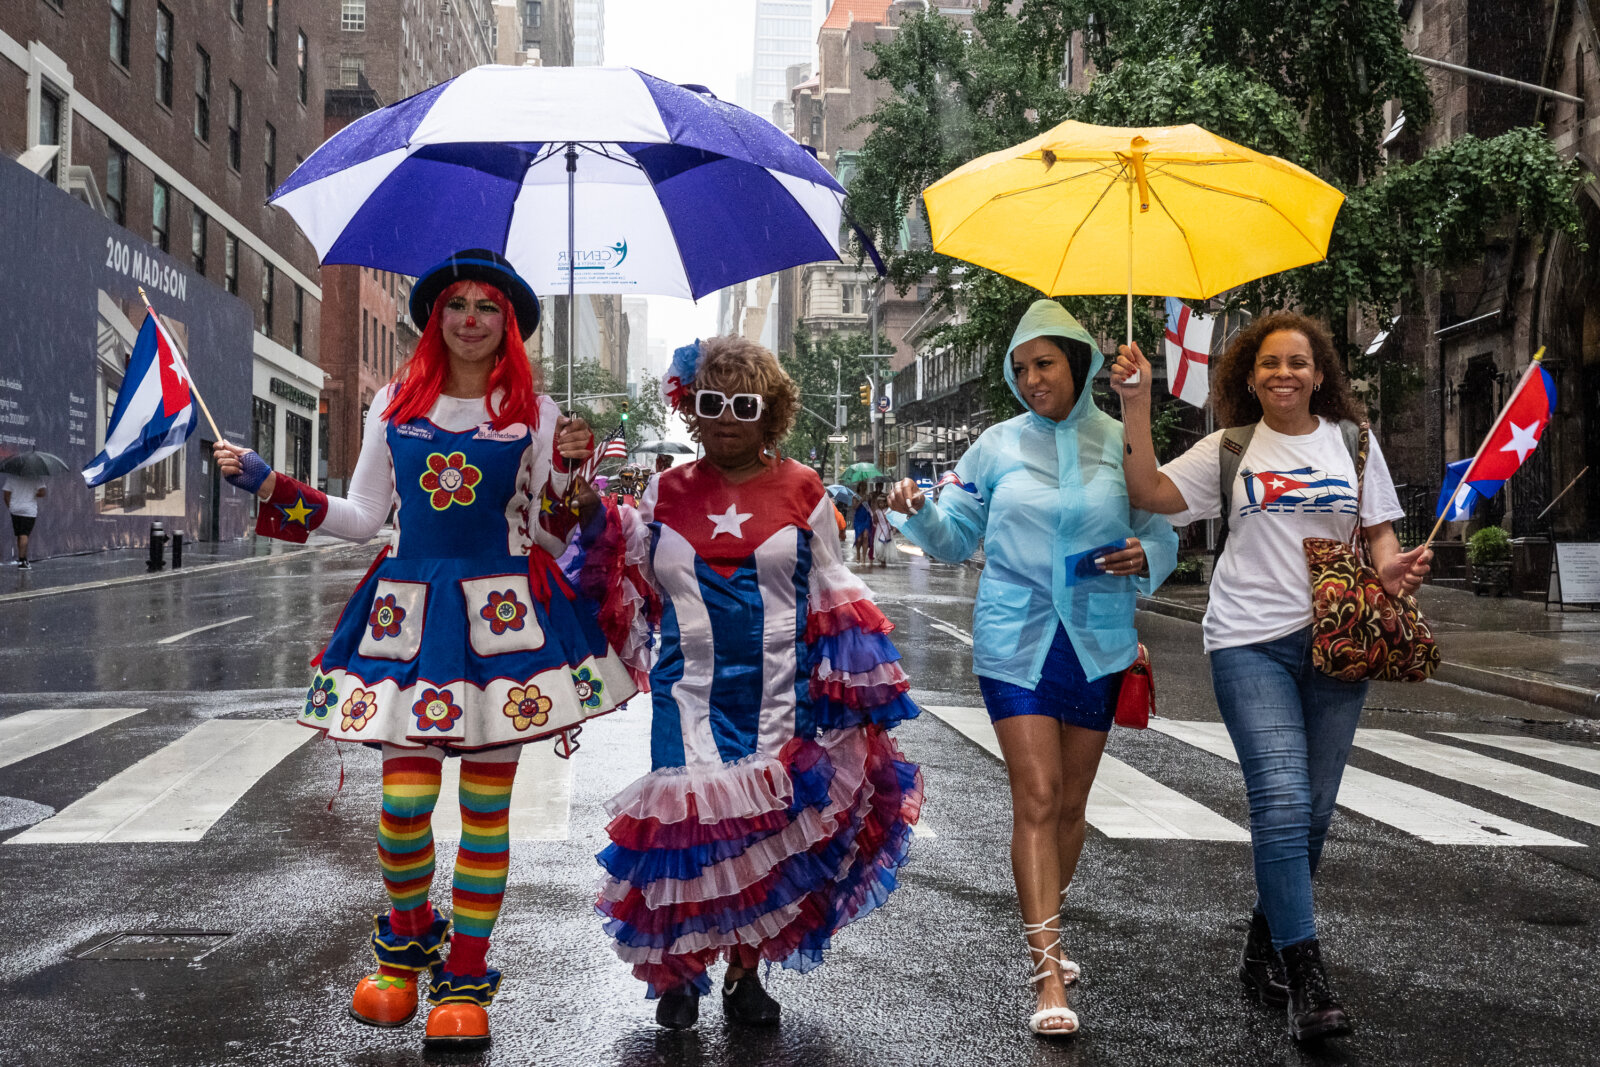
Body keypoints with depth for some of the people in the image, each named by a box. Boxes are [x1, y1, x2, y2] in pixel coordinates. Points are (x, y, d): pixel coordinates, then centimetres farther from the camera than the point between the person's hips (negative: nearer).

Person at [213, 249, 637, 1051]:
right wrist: (264, 484, 7)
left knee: (486, 801, 2)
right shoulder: (394, 405, 9)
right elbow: (361, 517, 13)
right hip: (410, 608, 1)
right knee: (405, 796, -5)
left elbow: (550, 536, 5)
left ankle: (465, 978, 15)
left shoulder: (535, 414, 5)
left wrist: (569, 471, -11)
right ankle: (406, 942, 24)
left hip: (502, 610, -1)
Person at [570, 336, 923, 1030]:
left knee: (765, 825, 5)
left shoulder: (802, 492, 4)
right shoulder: (666, 494, 6)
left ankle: (744, 974, 21)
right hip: (690, 696, 0)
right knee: (691, 821, -2)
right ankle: (678, 973, 17)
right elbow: (631, 584, 16)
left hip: (777, 698, 0)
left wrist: (854, 688, 5)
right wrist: (594, 517, 2)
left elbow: (833, 597, 9)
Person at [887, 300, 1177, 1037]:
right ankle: (1048, 974, -8)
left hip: (1096, 640, 2)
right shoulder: (999, 445, 3)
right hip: (1016, 638, -2)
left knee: (1070, 802, 12)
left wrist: (1147, 556, -13)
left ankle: (1041, 935, 31)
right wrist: (918, 514, -12)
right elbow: (955, 539, 8)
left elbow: (1162, 533, 9)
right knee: (1036, 798, -9)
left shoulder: (1120, 444, 3)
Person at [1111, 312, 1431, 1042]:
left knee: (1313, 811, 7)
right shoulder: (1229, 450, 7)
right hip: (1252, 643, -3)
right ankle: (1305, 980, -11)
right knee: (1283, 802, -15)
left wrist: (1392, 567, -8)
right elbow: (1150, 494, -3)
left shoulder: (1351, 441, 13)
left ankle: (1263, 951, 24)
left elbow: (1380, 531, 14)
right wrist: (1135, 405, -9)